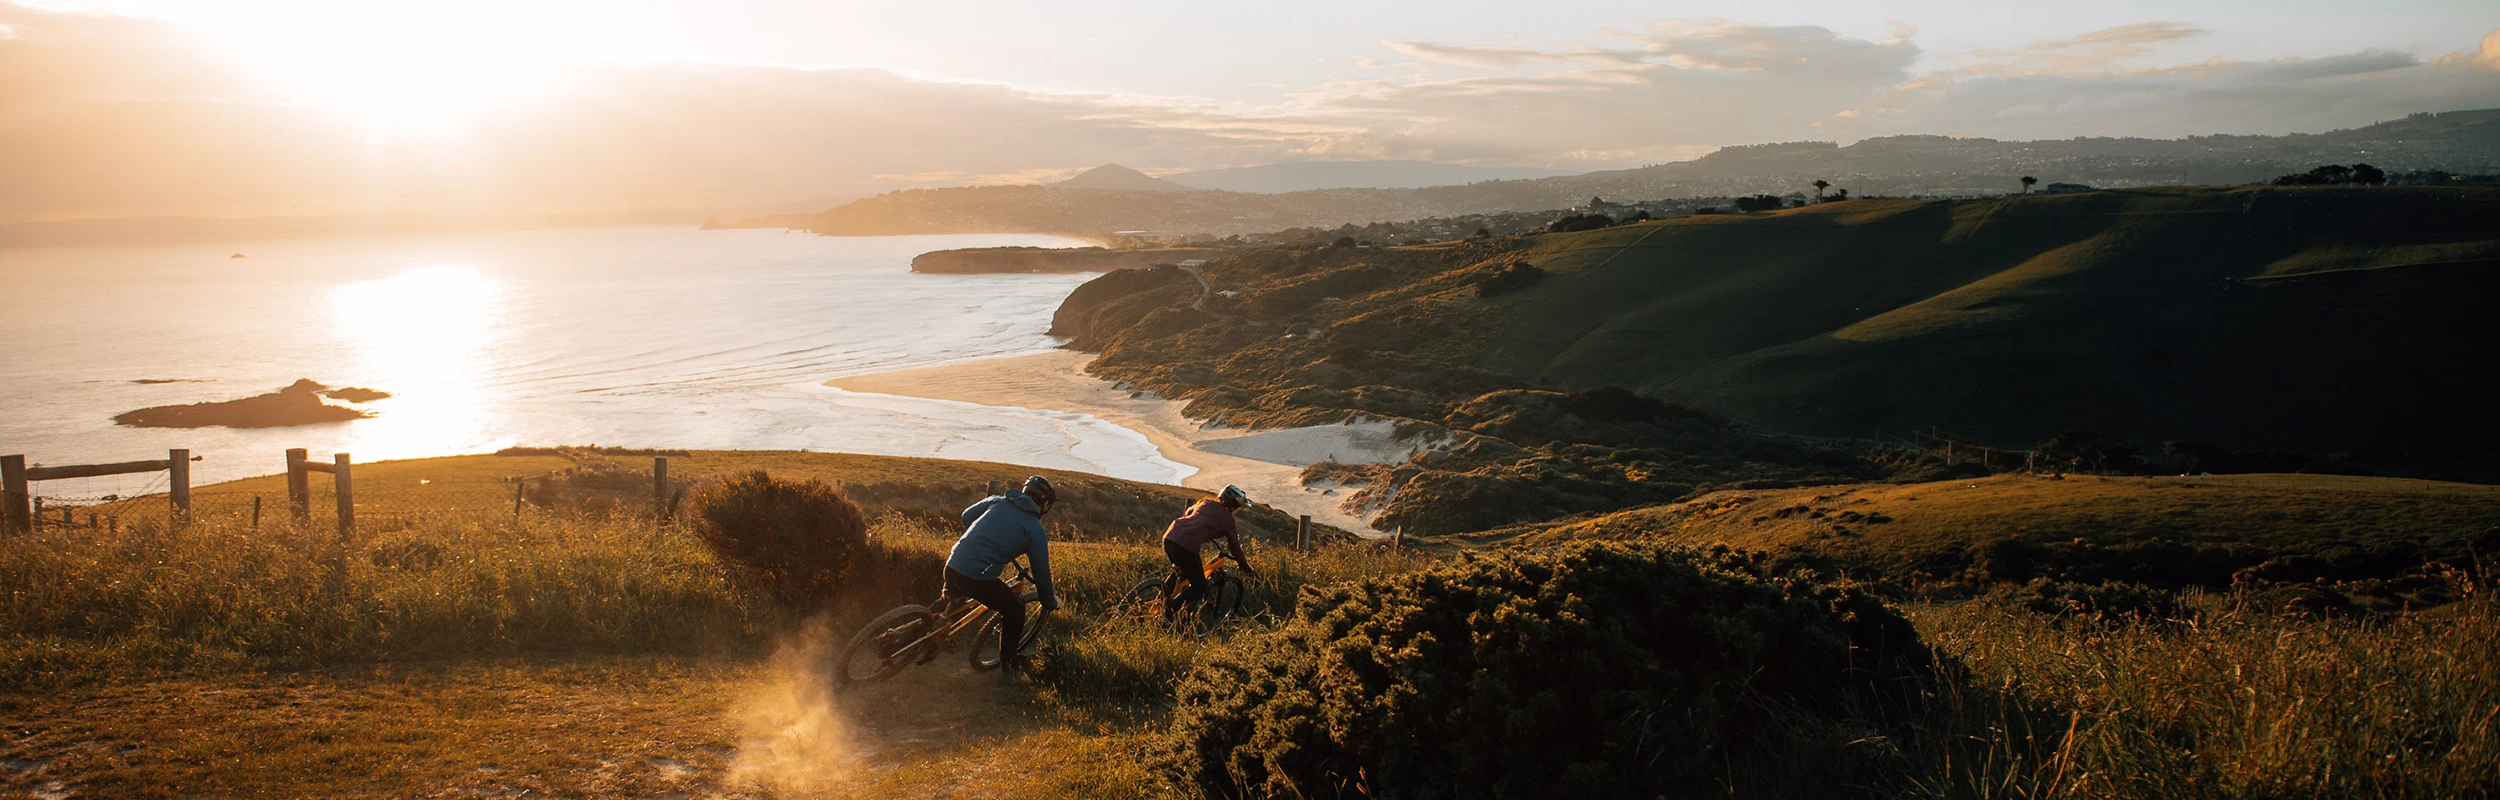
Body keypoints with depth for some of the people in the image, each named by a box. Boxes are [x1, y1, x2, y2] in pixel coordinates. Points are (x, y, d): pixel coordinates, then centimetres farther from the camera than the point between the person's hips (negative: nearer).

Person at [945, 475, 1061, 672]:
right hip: (979, 578, -5)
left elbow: (966, 517, 25)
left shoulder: (997, 501, 13)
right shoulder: (1035, 531, 2)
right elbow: (1041, 571, 6)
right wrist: (1051, 602, 23)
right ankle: (1009, 662, 26)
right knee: (1015, 610, 19)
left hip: (952, 567, 5)